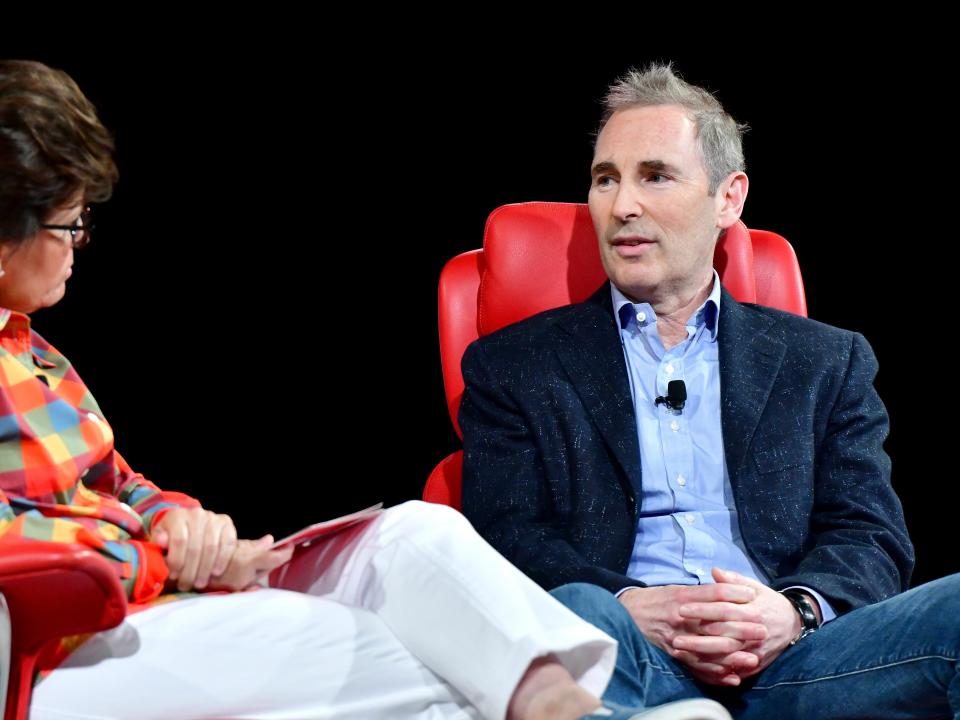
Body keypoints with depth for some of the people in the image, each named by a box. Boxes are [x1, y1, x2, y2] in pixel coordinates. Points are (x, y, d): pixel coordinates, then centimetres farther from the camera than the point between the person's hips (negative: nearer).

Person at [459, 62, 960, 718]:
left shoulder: (825, 362, 21)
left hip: (787, 661, 2)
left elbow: (871, 539, 11)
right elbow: (506, 536, 5)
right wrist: (628, 608, -17)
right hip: (627, 663, -2)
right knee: (578, 614, -40)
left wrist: (796, 611, -14)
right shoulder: (512, 365, 17)